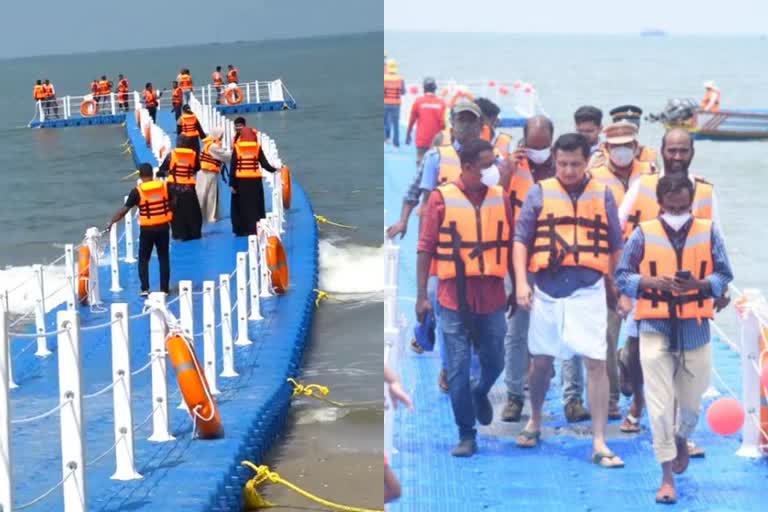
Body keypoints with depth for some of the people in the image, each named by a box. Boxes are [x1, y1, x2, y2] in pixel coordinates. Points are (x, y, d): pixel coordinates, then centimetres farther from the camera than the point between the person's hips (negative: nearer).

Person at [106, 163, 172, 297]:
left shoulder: (137, 191, -10)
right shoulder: (165, 186, -2)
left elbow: (124, 210, -9)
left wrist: (111, 222, 0)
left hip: (147, 229, -2)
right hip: (163, 227, 2)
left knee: (143, 259, 10)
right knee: (164, 258, 12)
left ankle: (145, 289, 4)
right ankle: (164, 288, 13)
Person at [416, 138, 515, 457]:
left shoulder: (500, 198, 5)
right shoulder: (442, 198, -4)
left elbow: (509, 247, 12)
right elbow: (425, 249, -3)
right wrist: (421, 296, -6)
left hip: (492, 297, 3)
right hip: (454, 298, -3)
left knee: (494, 363, 11)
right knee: (458, 370, 0)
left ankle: (480, 394, 44)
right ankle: (466, 435, 10)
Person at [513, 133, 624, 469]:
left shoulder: (602, 195, 6)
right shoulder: (540, 193, 4)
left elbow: (616, 246, 12)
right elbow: (521, 238, 3)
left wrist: (618, 289, 13)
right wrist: (521, 282, -6)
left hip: (589, 289, -1)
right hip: (547, 287, 1)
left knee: (596, 362, -8)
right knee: (541, 360, 12)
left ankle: (599, 444, -5)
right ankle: (535, 421, 36)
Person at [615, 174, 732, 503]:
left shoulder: (708, 232, 1)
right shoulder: (643, 234, -2)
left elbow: (723, 276, 3)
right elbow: (622, 276, -1)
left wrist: (698, 284, -17)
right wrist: (652, 282, -19)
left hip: (695, 327, 2)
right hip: (655, 327, -2)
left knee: (691, 399, 12)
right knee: (659, 403, -5)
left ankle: (681, 440, 47)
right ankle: (667, 476, 1)